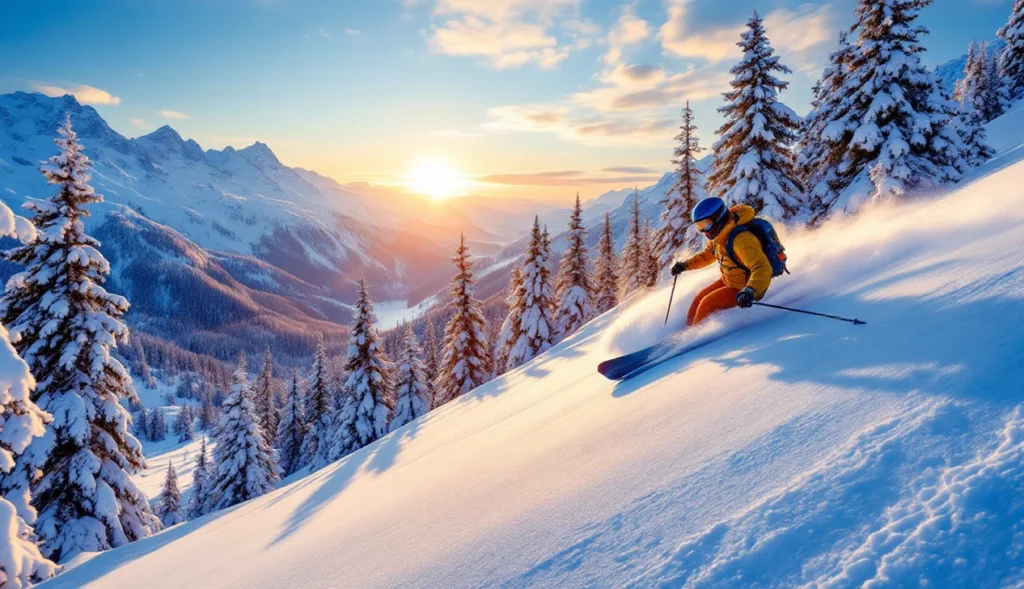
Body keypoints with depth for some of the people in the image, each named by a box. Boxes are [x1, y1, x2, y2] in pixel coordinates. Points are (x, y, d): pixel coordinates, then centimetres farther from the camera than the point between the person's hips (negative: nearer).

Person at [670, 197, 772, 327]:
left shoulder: (741, 240, -36)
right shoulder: (720, 235, -7)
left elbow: (762, 268, -46)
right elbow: (708, 254, 15)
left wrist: (750, 291, -62)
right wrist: (685, 265, 9)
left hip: (744, 288, -8)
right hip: (728, 281, 8)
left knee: (707, 305, -14)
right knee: (698, 301, 7)